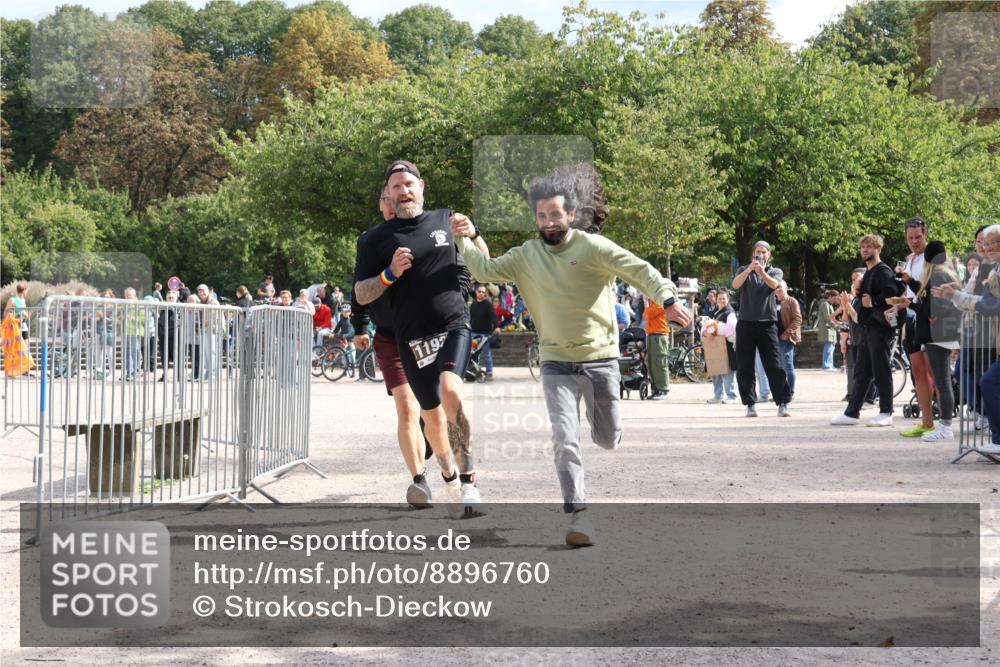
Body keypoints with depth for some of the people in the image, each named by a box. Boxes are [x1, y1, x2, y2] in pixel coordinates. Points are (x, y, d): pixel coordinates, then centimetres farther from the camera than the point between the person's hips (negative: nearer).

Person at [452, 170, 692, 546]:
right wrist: (467, 239, -7)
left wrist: (667, 300, -33)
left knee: (608, 441, 11)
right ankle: (578, 515, -9)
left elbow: (640, 270, -19)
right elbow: (485, 271, 6)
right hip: (557, 365, 1)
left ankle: (602, 419, 48)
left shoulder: (593, 247, -10)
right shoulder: (526, 256, 4)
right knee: (565, 438, -14)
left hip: (600, 361, -1)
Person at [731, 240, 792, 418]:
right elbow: (735, 284, -8)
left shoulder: (775, 272, 12)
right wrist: (749, 269, -24)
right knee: (744, 367, 0)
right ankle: (751, 405, 6)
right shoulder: (744, 270, 13)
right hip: (746, 323, 1)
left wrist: (762, 272, -32)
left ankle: (783, 404, -5)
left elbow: (774, 284, -12)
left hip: (767, 323, -1)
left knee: (774, 366, -6)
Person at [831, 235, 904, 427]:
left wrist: (873, 301, -21)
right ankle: (852, 413, 11)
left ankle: (886, 413, 0)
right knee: (861, 372, 9)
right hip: (868, 327, 10)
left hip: (881, 327, -10)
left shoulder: (883, 271, -9)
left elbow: (892, 292, -25)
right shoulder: (868, 273, 21)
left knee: (882, 371, -5)